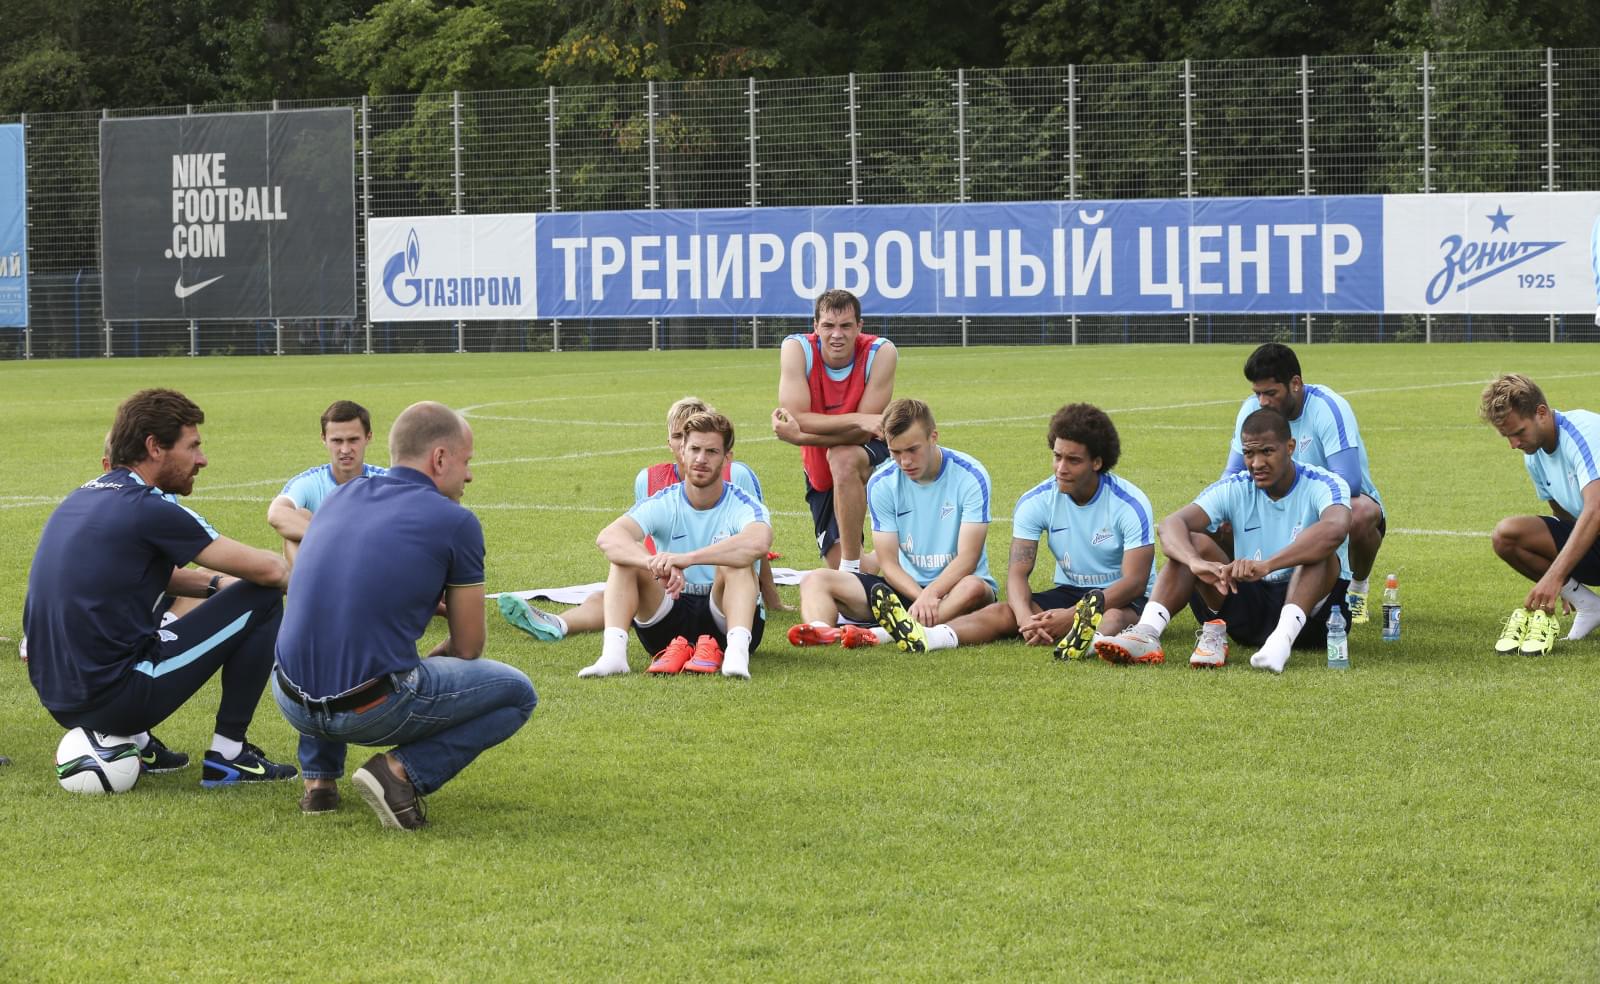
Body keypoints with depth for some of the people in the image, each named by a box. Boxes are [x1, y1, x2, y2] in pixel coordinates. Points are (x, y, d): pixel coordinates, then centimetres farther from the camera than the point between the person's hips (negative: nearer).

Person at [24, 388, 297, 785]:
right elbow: (268, 570, -10)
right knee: (261, 601, 1)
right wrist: (295, 576, 14)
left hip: (58, 701, 9)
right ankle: (228, 755, 7)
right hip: (115, 698, -9)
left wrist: (216, 582, 15)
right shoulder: (150, 510, -13)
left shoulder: (81, 498, 13)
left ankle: (133, 743, 20)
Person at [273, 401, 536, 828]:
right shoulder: (455, 523, -2)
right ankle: (401, 771, -4)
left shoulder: (340, 499, 15)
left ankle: (319, 777, 22)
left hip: (292, 701, 6)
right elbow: (468, 647, 7)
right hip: (373, 711, -6)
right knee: (517, 694, 15)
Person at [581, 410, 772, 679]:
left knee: (736, 561, -29)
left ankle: (737, 652, -49)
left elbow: (758, 542, -36)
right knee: (625, 558, -17)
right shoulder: (663, 504, -2)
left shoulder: (742, 505, -9)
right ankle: (613, 653, -35)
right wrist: (657, 565, -43)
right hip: (671, 622, 3)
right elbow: (607, 537, -22)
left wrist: (685, 559, -44)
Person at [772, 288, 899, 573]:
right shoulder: (796, 349, -19)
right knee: (838, 563, 1)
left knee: (842, 458, -38)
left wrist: (799, 436, -38)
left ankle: (852, 566, -30)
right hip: (820, 470, 3)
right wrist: (859, 420, -40)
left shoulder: (881, 352, -23)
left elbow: (862, 433, -26)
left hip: (872, 457, -3)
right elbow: (797, 418, -28)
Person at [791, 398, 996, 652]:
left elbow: (967, 557, -17)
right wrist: (921, 597, -27)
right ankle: (821, 632, -50)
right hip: (906, 585, 4)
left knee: (974, 588, -40)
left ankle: (880, 634, -59)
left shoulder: (970, 477, -11)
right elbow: (889, 564, -6)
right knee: (816, 580, -14)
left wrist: (930, 595, -35)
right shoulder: (882, 484, -3)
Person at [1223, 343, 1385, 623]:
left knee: (1359, 516, -41)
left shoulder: (1329, 408, -25)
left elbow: (1349, 482, -32)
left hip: (1345, 501, -5)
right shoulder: (1252, 409, -8)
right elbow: (1232, 476, -2)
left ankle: (1357, 589, -6)